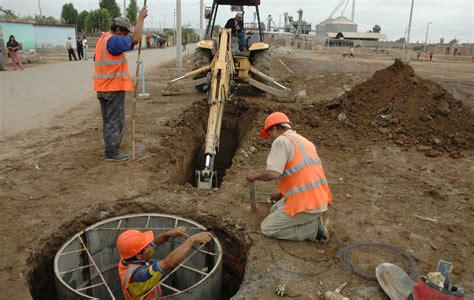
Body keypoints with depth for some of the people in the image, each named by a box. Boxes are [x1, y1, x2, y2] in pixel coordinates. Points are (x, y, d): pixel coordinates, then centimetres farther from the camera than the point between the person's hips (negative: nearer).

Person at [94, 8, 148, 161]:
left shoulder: (102, 40, 16)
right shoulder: (113, 40, -17)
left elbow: (96, 60, 24)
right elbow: (136, 39, -30)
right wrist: (140, 18, -20)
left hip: (102, 87, 10)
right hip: (114, 87, -10)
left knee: (108, 119, 17)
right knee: (115, 120, -3)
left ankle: (110, 147, 27)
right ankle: (111, 152, 1)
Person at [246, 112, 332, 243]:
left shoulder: (281, 140, -10)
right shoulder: (304, 141, 18)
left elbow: (273, 173, -22)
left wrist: (255, 175, -1)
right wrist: (282, 194, 36)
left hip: (305, 204, -9)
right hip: (320, 200, 9)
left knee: (267, 228, 8)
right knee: (275, 210, 27)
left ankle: (313, 228, 0)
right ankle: (312, 220, 10)